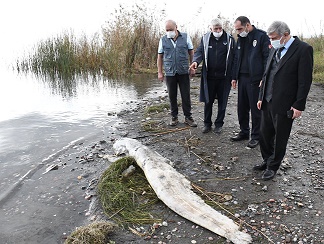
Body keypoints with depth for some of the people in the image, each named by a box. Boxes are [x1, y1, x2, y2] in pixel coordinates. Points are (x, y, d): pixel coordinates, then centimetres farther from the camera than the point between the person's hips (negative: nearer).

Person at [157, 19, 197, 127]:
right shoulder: (163, 39, 3)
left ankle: (188, 117, 15)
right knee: (172, 96, 8)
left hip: (184, 72, -1)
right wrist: (159, 72, 4)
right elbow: (160, 57, 7)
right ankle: (174, 117, 21)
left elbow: (191, 53, 6)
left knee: (186, 96, 4)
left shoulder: (185, 37, 1)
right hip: (170, 73, 1)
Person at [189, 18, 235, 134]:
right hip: (209, 76, 1)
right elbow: (199, 51, 3)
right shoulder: (205, 38, 5)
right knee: (208, 101, 8)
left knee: (222, 101, 9)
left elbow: (234, 57, -1)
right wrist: (196, 61, -20)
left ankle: (219, 124, 24)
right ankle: (207, 123, 22)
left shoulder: (229, 39, -1)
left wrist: (234, 76, -9)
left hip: (224, 76, -1)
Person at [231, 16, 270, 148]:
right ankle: (244, 132, 26)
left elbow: (267, 58, -11)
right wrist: (234, 77, 13)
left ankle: (256, 136, 14)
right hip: (242, 78, 7)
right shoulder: (240, 38, 14)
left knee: (256, 108, 2)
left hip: (255, 79, -6)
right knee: (242, 107, 12)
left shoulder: (261, 36, -7)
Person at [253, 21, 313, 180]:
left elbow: (305, 80, -12)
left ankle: (273, 167, 24)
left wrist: (299, 105, -14)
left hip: (284, 105, -6)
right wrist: (261, 97, 13)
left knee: (280, 138, 8)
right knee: (264, 134, 14)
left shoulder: (303, 49, -10)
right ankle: (267, 161, 34)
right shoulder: (274, 49, 11)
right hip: (267, 102, 7)